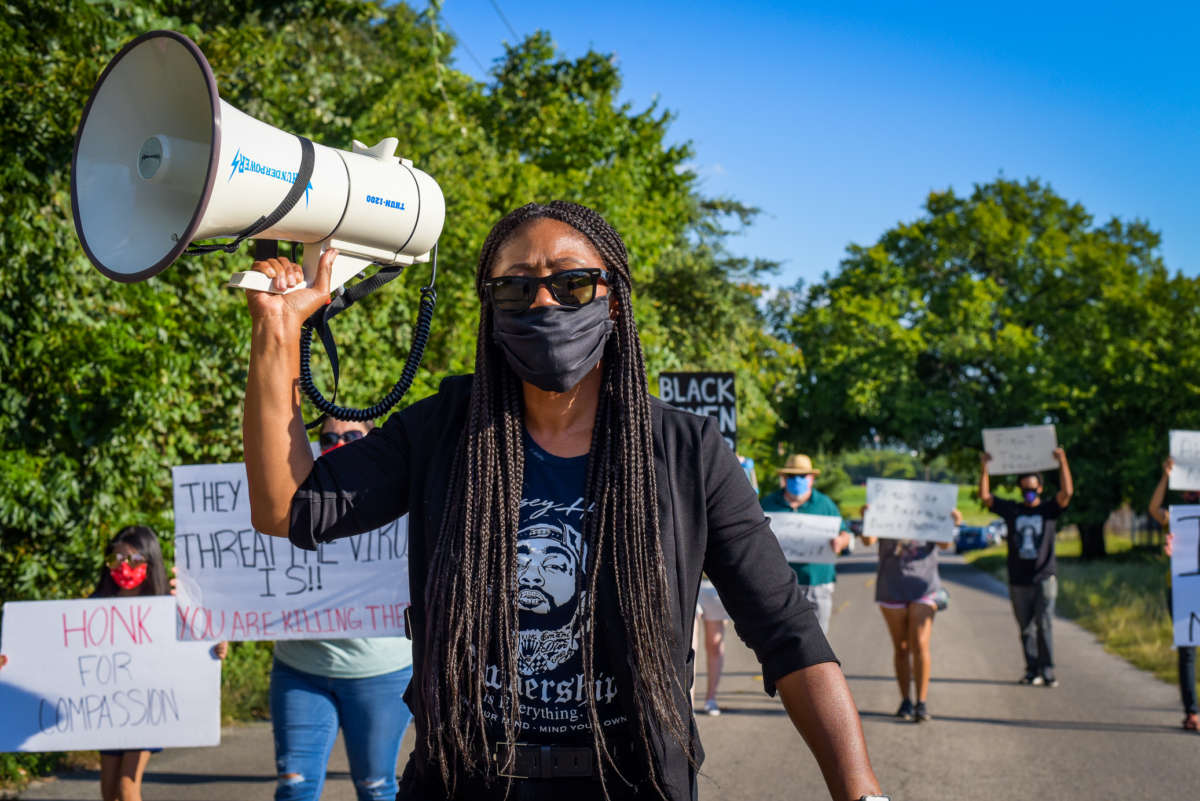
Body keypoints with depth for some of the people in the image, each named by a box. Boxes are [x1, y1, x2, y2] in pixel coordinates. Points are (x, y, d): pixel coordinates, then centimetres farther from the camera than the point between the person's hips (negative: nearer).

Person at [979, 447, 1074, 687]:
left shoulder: (1049, 509, 6)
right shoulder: (1011, 509, 10)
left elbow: (1067, 492, -9)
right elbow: (985, 497, 6)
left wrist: (1062, 462, -14)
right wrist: (984, 469, -3)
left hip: (1044, 577, -2)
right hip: (1018, 580, 2)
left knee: (1044, 623, -11)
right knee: (1026, 628, 6)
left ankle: (1047, 671, -7)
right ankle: (1032, 671, 12)